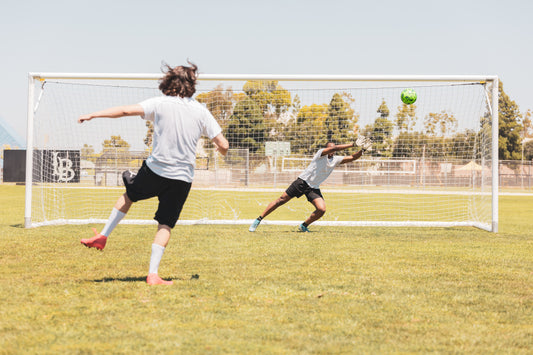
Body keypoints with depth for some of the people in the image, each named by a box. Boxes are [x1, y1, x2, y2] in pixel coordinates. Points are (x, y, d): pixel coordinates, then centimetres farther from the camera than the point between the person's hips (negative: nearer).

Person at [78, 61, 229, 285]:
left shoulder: (160, 104, -3)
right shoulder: (201, 111, 2)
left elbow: (125, 111, -7)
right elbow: (223, 145, 0)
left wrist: (93, 115, 2)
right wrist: (221, 150, 25)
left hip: (155, 169, -1)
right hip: (183, 178, 1)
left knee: (128, 195, 27)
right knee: (165, 225, 7)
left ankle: (103, 237, 31)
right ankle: (153, 274, -1)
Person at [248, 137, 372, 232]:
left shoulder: (336, 160, 7)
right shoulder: (321, 153, -10)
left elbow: (352, 157, 7)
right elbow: (334, 148, -26)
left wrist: (362, 150, -10)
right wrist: (353, 144, -28)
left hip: (314, 188, 5)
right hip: (302, 181, -5)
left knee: (322, 209, -16)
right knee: (281, 200, -5)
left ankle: (304, 226, 8)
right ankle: (258, 220, 4)